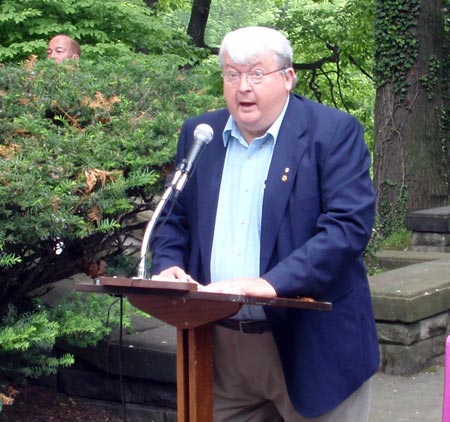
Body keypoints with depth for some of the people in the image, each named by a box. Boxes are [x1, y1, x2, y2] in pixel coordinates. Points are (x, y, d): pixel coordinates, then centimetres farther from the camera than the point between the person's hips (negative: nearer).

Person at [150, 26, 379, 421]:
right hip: (221, 349, 5)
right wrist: (168, 264, -4)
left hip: (311, 347, -4)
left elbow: (350, 224, -18)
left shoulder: (334, 132, -8)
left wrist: (272, 282, -27)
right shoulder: (199, 133, 9)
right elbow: (174, 217, 17)